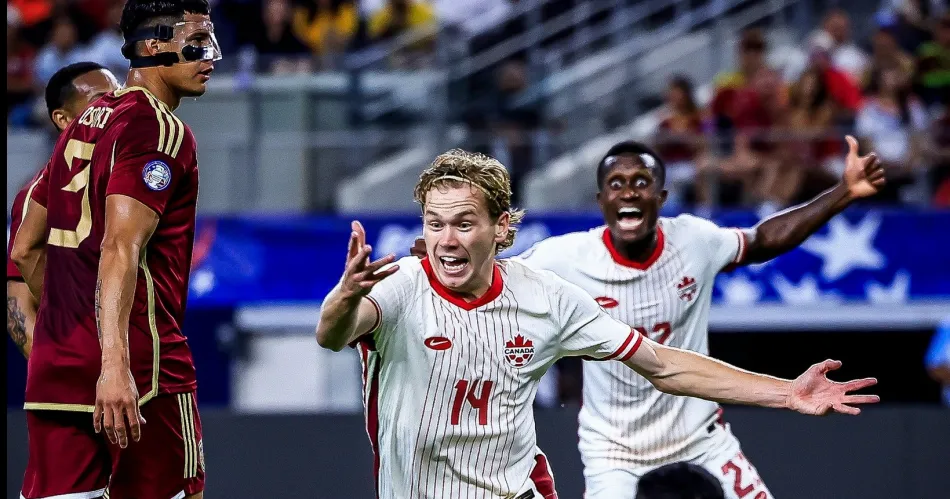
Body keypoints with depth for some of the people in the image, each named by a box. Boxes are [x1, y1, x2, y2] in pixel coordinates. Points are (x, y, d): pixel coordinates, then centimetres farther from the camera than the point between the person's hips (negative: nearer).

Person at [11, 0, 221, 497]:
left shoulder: (82, 127, 18)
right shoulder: (161, 130, -8)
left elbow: (25, 250, 23)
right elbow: (120, 248, -22)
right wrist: (114, 362, -31)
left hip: (55, 366, 8)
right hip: (142, 371, -8)